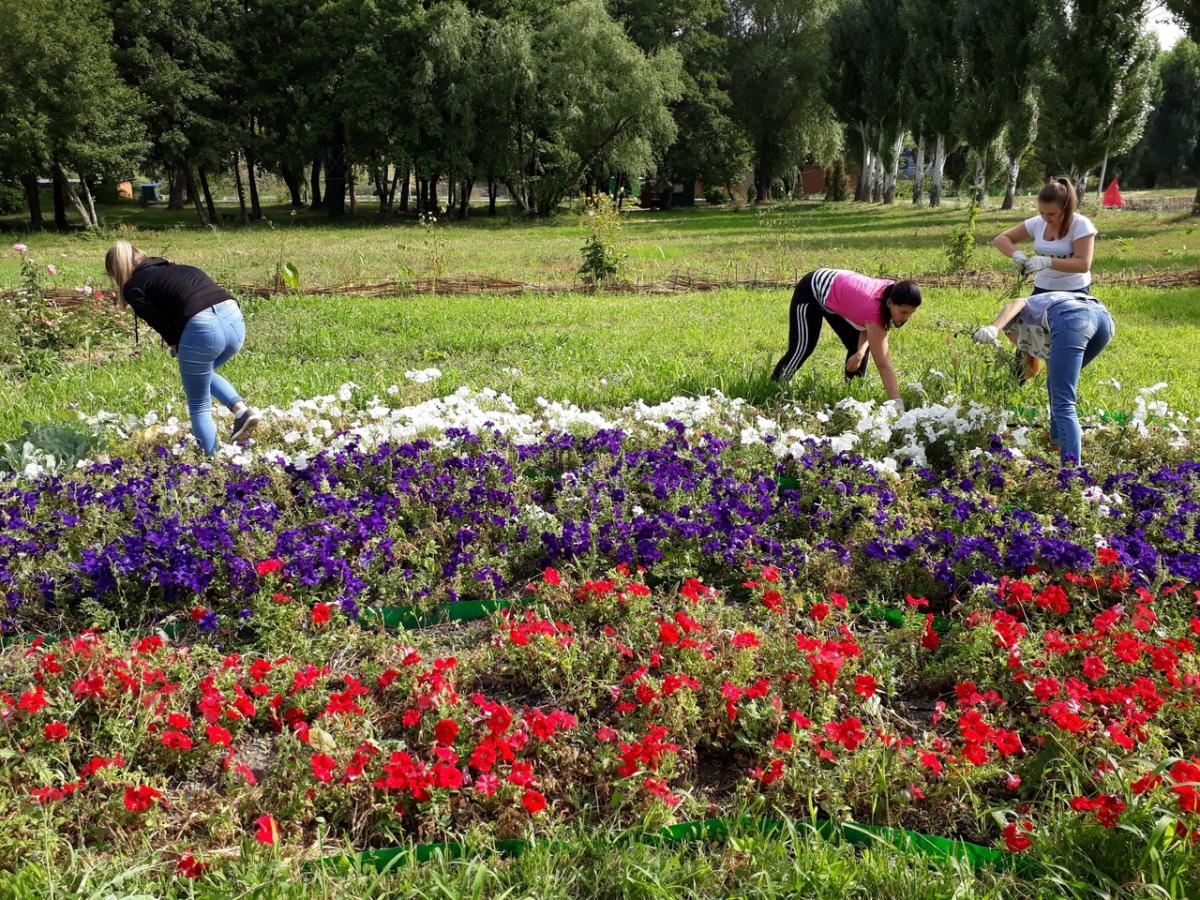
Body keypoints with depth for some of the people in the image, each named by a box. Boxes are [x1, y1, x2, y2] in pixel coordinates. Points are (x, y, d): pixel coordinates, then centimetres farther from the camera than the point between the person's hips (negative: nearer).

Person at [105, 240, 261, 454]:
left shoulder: (134, 288, 11)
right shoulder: (172, 267, 31)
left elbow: (163, 325, 6)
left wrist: (177, 347, 21)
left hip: (202, 328, -6)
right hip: (235, 318, 6)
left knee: (199, 407, 13)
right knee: (204, 372, 34)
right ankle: (242, 410, 15)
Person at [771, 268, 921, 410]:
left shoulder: (892, 292, -21)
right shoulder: (874, 307, -41)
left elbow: (869, 324, -6)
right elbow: (882, 364, -41)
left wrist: (861, 352, -25)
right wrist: (898, 403, -43)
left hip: (836, 293, 8)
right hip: (811, 291, -8)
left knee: (856, 346, -1)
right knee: (802, 348, -13)